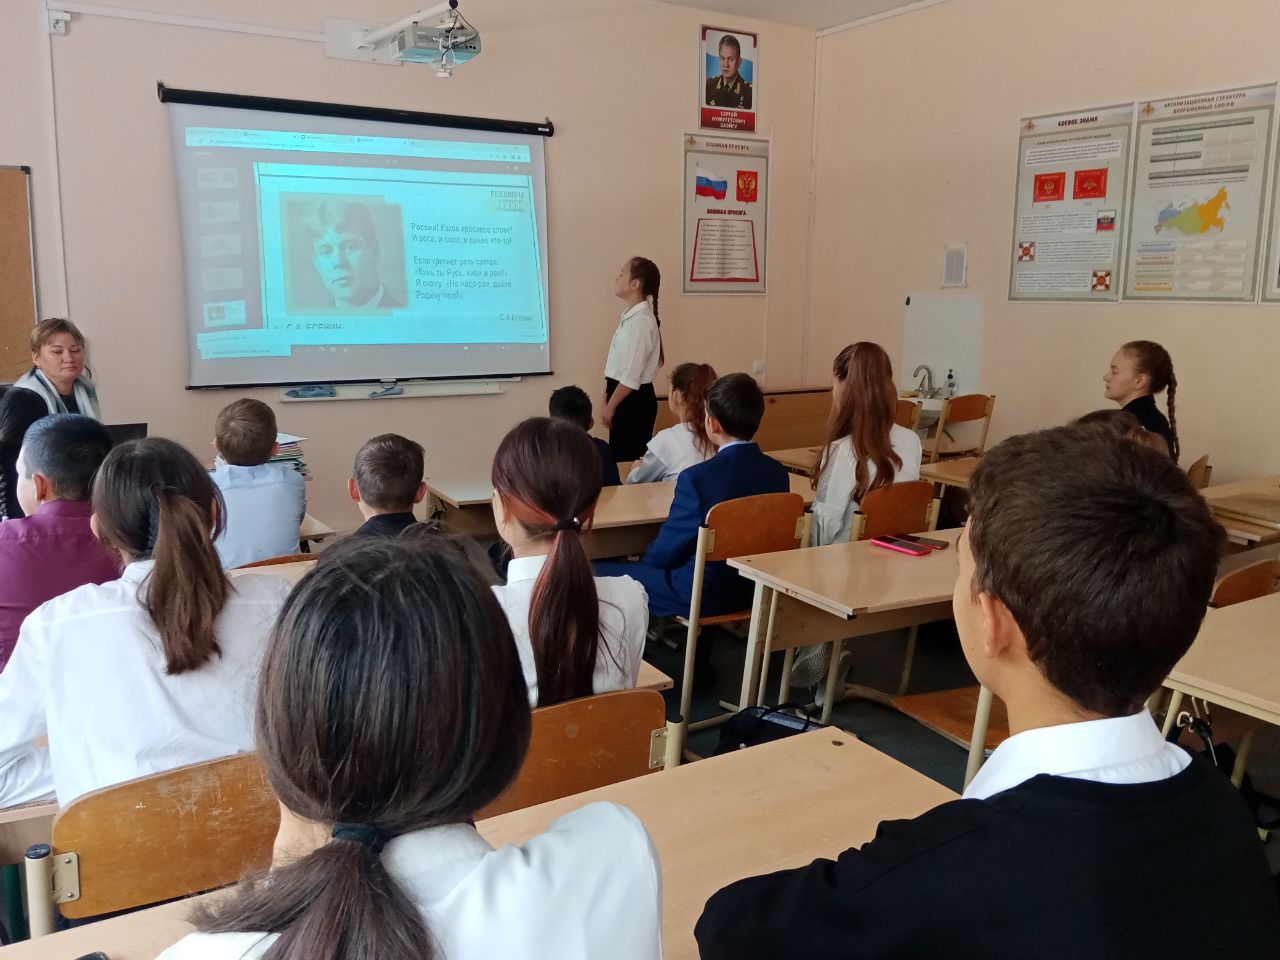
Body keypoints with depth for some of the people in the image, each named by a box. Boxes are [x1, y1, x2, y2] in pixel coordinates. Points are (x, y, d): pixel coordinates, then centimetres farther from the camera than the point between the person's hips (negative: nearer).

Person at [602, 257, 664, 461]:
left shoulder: (641, 321, -19)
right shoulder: (630, 316, 10)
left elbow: (632, 375, -20)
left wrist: (610, 406, -14)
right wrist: (606, 399, 13)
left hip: (634, 399, -9)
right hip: (624, 395, 9)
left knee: (628, 459, -1)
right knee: (622, 456, 13)